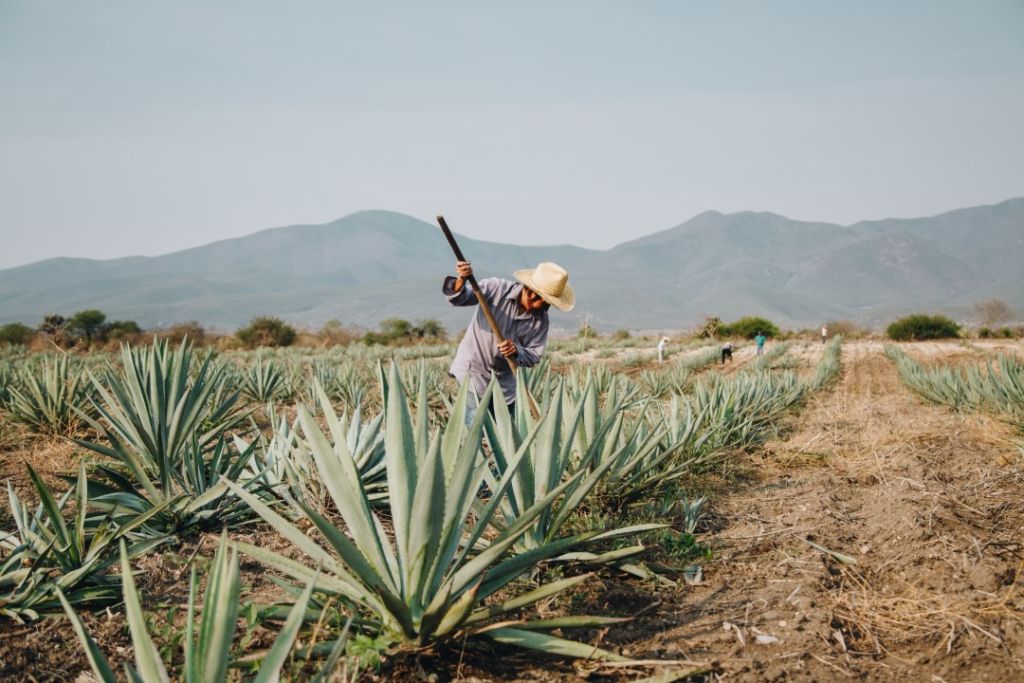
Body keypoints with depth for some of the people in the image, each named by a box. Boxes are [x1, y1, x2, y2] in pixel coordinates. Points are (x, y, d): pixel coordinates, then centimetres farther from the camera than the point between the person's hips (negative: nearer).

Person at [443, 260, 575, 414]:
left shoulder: (541, 320, -2)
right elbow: (460, 298, -18)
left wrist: (516, 352, -25)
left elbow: (534, 357, -3)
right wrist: (461, 282, -40)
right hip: (472, 372, -5)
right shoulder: (497, 288, -13)